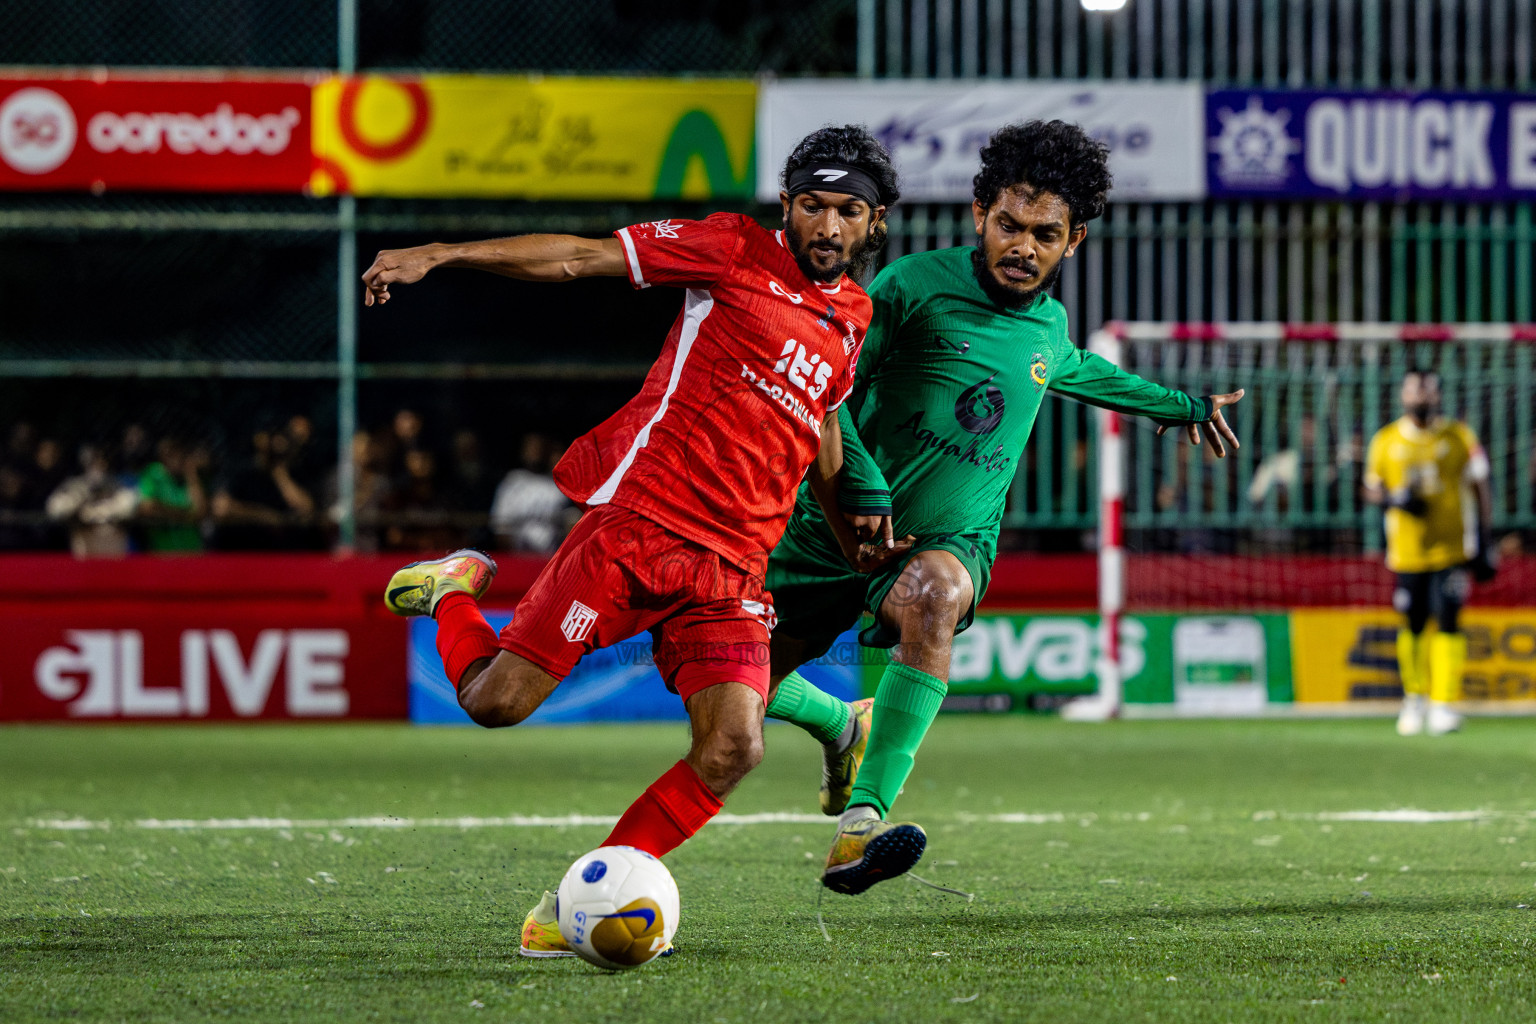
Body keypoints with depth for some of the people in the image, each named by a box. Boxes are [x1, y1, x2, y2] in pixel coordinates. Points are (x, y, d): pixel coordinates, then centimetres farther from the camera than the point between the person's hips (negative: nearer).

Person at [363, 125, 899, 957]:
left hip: (730, 567, 5)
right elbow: (580, 258, -3)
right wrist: (437, 256, -9)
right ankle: (451, 590, 27)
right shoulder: (736, 251, -1)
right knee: (495, 700, -8)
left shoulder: (854, 319, 16)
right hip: (636, 521, -5)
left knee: (733, 749, -15)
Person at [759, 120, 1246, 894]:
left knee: (933, 594, -37)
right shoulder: (918, 285, -11)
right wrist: (860, 485, -23)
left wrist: (1184, 408, 41)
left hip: (952, 539, 1)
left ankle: (860, 826, -46)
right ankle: (842, 725, 46)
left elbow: (1076, 372, 33)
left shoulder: (1047, 323, 7)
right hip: (843, 527, -1)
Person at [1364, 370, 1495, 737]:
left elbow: (1481, 490, 6)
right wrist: (1395, 500, -10)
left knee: (1447, 622, -10)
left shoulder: (1459, 437, 1)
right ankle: (1414, 697, 25)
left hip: (1452, 549, -2)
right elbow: (1372, 490, 13)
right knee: (1413, 626, 6)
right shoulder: (1386, 441, 5)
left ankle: (1444, 703, -9)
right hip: (1407, 551, 2)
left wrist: (1485, 543, 1)